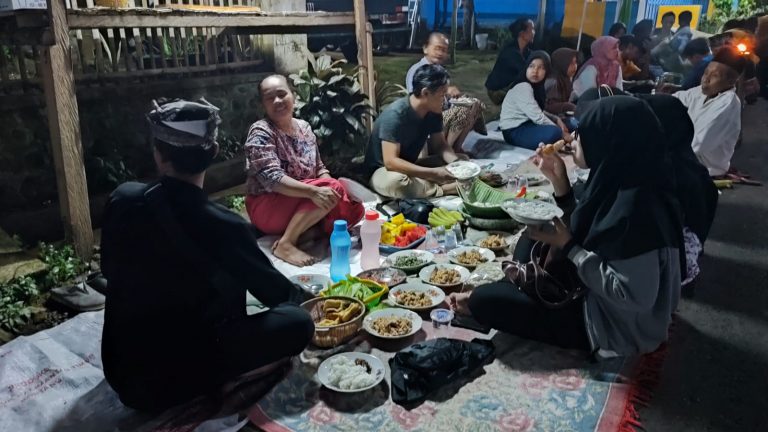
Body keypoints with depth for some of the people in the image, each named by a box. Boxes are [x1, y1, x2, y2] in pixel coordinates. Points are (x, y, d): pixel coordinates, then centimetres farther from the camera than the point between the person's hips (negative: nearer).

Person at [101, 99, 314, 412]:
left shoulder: (122, 199, -9)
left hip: (119, 368, 6)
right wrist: (298, 294, 18)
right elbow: (278, 294, -7)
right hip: (170, 379, -6)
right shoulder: (225, 227, -24)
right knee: (298, 322, -3)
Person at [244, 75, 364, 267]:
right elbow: (272, 178, -25)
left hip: (302, 204, 7)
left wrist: (328, 189, -9)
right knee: (334, 187, -27)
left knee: (354, 209, -12)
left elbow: (319, 168, 14)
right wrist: (313, 191, -38)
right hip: (268, 208, -7)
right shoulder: (261, 132, -12)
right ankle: (285, 244, -27)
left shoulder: (304, 127, 9)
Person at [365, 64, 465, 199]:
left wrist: (456, 161, -21)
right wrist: (434, 173, -38)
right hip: (383, 171, -7)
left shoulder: (433, 112, -6)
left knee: (462, 160, -2)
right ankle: (444, 190, -23)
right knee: (395, 181, -42)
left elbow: (439, 145, 3)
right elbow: (390, 161, -34)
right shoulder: (395, 115, -28)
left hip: (411, 167, 7)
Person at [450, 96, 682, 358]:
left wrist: (568, 247, -22)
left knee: (485, 301, -9)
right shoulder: (618, 183, -4)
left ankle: (480, 306, 22)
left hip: (617, 329, -9)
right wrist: (559, 182, -4)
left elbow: (634, 295, -29)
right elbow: (582, 232, 8)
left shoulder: (635, 206, -30)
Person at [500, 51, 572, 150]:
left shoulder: (537, 86, 10)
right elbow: (538, 117, -25)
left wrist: (557, 120, -2)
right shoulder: (523, 87, -20)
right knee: (554, 132, -31)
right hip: (514, 131, -10)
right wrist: (561, 133, -20)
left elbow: (538, 113, 14)